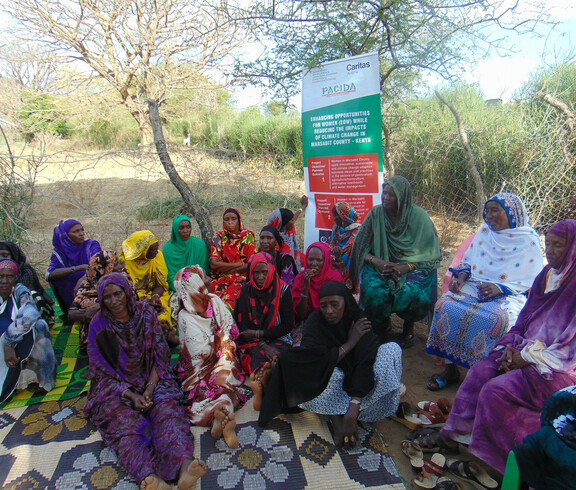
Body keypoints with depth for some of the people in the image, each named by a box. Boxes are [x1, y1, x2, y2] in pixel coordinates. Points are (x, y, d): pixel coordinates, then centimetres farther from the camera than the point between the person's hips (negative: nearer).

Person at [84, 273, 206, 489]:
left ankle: (184, 463, -50)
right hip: (116, 386, 0)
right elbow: (101, 371, -3)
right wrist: (130, 395, -16)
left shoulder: (146, 313, -2)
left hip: (151, 379, 1)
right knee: (124, 419, -30)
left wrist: (150, 388, -14)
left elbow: (160, 355, 1)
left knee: (167, 406, -28)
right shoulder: (99, 325, -4)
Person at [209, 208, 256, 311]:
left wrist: (225, 269, -4)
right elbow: (213, 264, -1)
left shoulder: (248, 236, 6)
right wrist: (239, 264, -4)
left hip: (242, 277, -1)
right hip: (221, 279, 1)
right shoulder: (218, 237, 9)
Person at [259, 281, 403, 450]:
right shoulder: (315, 322, -18)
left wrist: (353, 409, -37)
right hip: (326, 380, -1)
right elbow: (318, 361, -28)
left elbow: (365, 364, -27)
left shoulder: (358, 320, -18)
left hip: (353, 382, 2)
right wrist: (350, 342, -23)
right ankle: (336, 417, -21)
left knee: (393, 349, -21)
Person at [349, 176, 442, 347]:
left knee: (411, 293, -32)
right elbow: (361, 248, 0)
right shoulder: (376, 213, -4)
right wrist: (375, 261, -21)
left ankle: (409, 326, 5)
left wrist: (407, 267, -23)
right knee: (373, 291, -29)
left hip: (413, 266, -1)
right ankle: (380, 327, 6)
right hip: (381, 265, 2)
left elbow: (431, 254, -9)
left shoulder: (419, 216, -8)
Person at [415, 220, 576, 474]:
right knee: (481, 371, -13)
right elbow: (525, 320, 13)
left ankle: (484, 457, -3)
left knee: (496, 390, -23)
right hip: (529, 350, 7)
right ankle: (452, 434, -2)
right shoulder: (547, 275, 6)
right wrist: (513, 346, -3)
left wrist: (527, 358, -15)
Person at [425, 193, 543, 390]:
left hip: (510, 294, -4)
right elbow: (468, 261, 18)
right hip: (475, 286, 4)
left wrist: (500, 288, -19)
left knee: (498, 319, -36)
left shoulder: (529, 240, -1)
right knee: (445, 304, -22)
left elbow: (533, 280, -5)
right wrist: (461, 275, -4)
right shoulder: (484, 232, 12)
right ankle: (450, 369, -12)